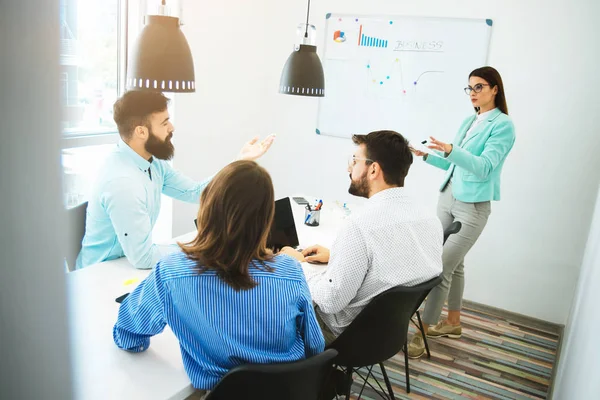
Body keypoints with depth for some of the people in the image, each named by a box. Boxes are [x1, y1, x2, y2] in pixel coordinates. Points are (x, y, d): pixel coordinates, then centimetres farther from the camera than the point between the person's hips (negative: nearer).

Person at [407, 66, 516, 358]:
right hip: (448, 197, 8)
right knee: (453, 264, 15)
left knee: (442, 269, -10)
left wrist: (450, 150, -36)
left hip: (473, 206, -7)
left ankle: (421, 335, -1)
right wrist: (427, 156, 7)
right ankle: (453, 323, 30)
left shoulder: (503, 125, -10)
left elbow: (484, 167, -23)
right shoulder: (468, 121, 13)